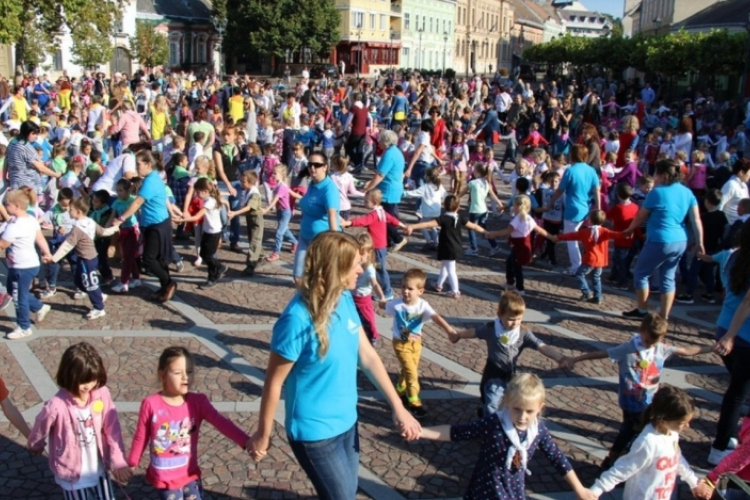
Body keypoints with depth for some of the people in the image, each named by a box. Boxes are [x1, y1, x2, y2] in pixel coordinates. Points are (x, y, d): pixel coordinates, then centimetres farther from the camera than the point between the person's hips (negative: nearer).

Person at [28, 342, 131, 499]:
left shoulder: (102, 394, -18)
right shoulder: (57, 406, -28)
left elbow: (112, 429, -12)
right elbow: (40, 430, -7)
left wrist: (118, 461, -15)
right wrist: (35, 446, 13)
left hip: (98, 469, 3)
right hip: (72, 474, -3)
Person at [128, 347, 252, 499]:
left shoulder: (198, 402, -11)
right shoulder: (151, 404, -16)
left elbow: (221, 422, -22)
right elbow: (140, 437, -3)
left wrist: (246, 442, -36)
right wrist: (131, 464, 11)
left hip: (190, 474, 2)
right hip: (164, 477, -2)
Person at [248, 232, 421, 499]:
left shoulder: (345, 301, -6)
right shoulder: (298, 319, -27)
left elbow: (367, 356, 2)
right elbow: (274, 382, -17)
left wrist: (398, 407, 3)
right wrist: (263, 434, -7)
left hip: (346, 422, 7)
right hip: (314, 432, -7)